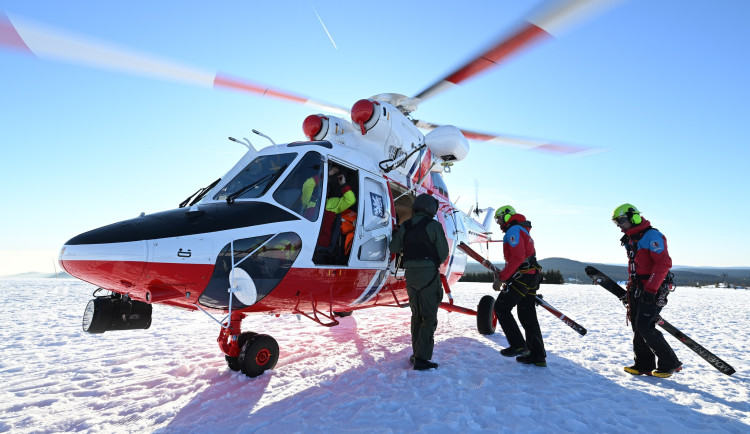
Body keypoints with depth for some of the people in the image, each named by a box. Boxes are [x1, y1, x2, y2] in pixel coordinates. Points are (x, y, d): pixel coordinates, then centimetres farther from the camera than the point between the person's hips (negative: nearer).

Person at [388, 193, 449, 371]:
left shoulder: (405, 226, 7)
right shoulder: (433, 226, -8)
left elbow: (393, 248, 16)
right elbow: (443, 252, -6)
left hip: (410, 273, 6)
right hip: (428, 274, -6)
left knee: (416, 314, 17)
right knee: (429, 316, 0)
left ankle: (417, 354, 25)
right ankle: (422, 358, -3)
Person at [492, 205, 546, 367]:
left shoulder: (513, 230, -9)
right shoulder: (522, 230, 24)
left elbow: (517, 257, -21)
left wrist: (501, 278, -22)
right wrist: (503, 275, 16)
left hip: (521, 276, -10)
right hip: (532, 276, 10)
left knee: (501, 307, -5)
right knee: (527, 316, 11)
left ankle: (518, 345, -5)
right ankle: (538, 356, 14)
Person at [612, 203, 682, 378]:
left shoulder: (651, 235, -12)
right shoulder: (631, 240, 17)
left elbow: (664, 263, -21)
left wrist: (650, 289, -24)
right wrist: (631, 289, 22)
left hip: (653, 291, -9)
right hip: (638, 290, 9)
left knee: (645, 327, -12)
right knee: (638, 327, 7)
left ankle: (670, 363, 4)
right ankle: (643, 365, 14)